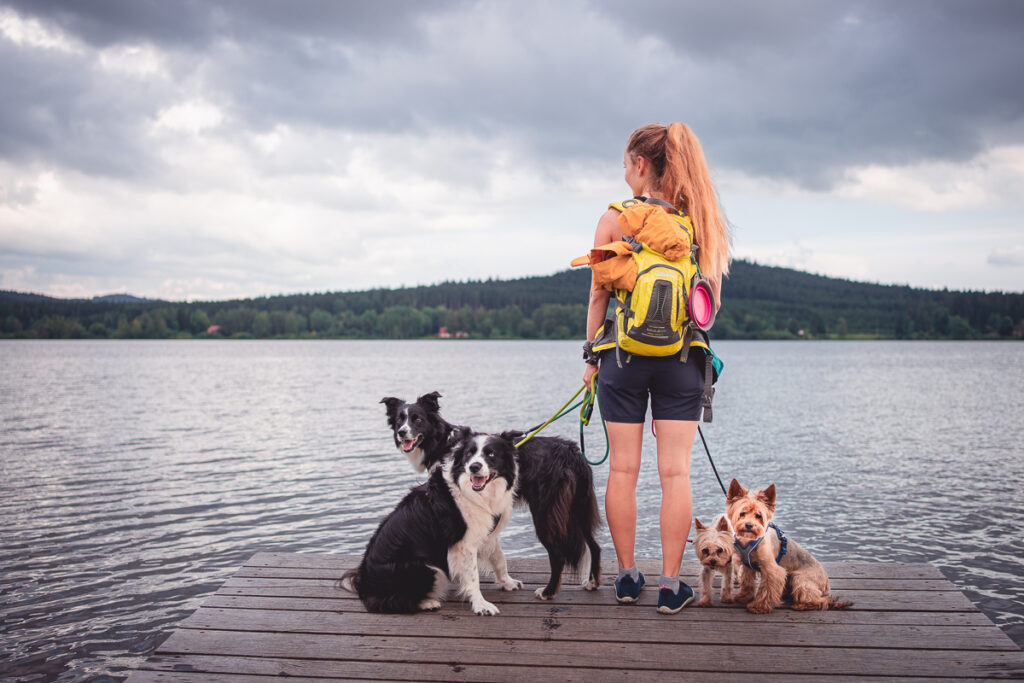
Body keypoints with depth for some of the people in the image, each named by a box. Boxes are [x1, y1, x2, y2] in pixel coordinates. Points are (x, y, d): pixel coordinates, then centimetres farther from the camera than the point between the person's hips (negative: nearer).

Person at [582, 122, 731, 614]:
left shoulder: (614, 219, -3)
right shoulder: (700, 221, 3)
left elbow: (598, 295, 0)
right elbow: (712, 301, 6)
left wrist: (592, 356, 9)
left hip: (624, 356, -1)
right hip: (682, 357, 1)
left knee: (622, 468, 8)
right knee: (675, 471, 3)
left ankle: (627, 575, 17)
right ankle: (670, 585, 6)